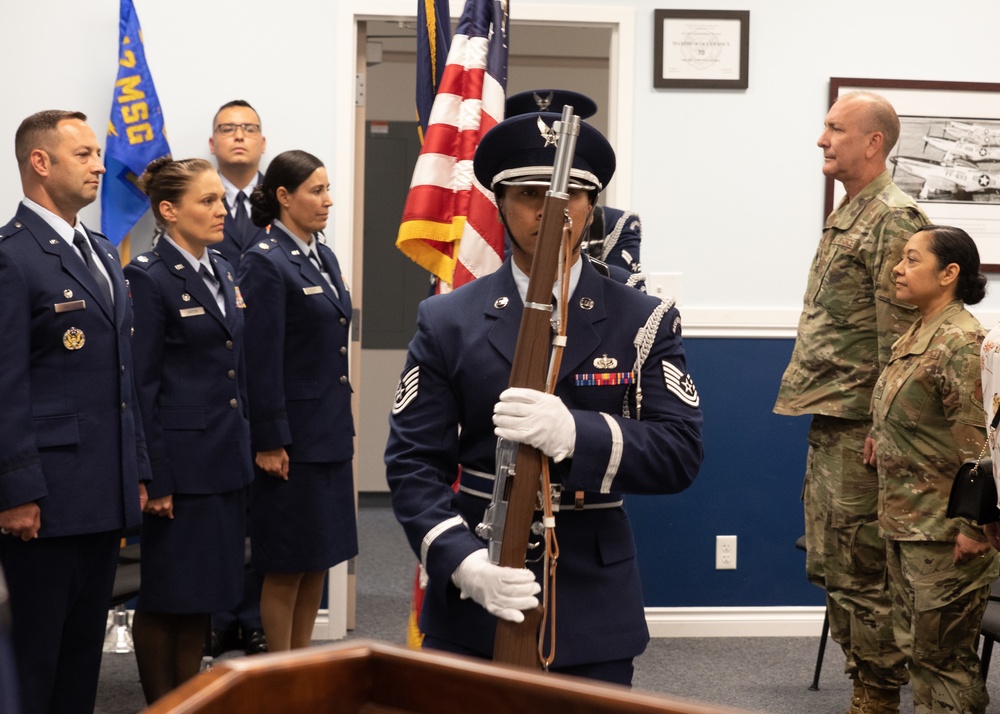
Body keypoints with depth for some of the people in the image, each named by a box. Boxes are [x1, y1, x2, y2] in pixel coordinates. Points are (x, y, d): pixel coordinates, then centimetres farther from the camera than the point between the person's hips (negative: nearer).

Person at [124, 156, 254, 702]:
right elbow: (141, 384, -14)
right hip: (180, 460, -8)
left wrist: (244, 446, 14)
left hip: (226, 458, 8)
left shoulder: (222, 271, 12)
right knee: (166, 594, 3)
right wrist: (153, 478, -16)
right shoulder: (149, 278, -12)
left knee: (206, 587, 13)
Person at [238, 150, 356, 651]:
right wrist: (269, 442, -18)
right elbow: (261, 361, -16)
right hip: (293, 438, -8)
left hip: (330, 435, 8)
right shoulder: (265, 264, -13)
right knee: (286, 566, 1)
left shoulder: (324, 258, 13)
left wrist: (343, 427, 16)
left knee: (319, 558, 13)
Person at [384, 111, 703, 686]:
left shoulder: (644, 321, 2)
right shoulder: (447, 322, 2)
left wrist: (573, 433, -26)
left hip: (593, 612, 0)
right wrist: (461, 561, -19)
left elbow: (681, 452, -8)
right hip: (470, 607, 0)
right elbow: (413, 461, -2)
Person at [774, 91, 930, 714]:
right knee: (831, 565, 14)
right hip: (828, 424, 10)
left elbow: (900, 335, -17)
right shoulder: (848, 216, 17)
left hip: (860, 427, -10)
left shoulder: (894, 219, -13)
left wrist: (883, 426, -20)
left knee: (863, 571, -3)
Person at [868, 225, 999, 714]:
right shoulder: (915, 335, 10)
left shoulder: (961, 343, -19)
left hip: (943, 532, -9)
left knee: (941, 656, 0)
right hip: (904, 523, 9)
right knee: (915, 647, 15)